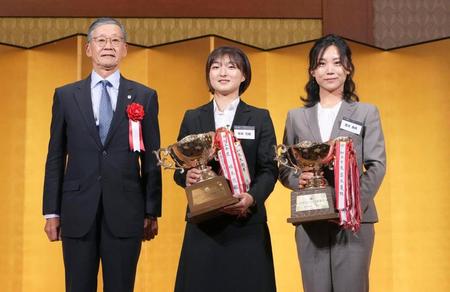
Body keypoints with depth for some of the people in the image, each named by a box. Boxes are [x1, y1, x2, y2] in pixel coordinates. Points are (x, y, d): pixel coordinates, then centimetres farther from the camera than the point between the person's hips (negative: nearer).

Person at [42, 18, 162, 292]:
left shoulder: (145, 97, 5)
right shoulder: (65, 96, 7)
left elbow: (152, 159, 5)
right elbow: (55, 158, 7)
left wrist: (152, 212, 2)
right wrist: (52, 211, 3)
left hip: (125, 212, -1)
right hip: (78, 212, 1)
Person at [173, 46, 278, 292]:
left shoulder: (260, 118, 8)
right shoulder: (192, 118, 12)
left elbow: (269, 169, 1)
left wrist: (252, 197, -17)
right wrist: (187, 176, -14)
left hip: (246, 223, -1)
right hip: (203, 222, 1)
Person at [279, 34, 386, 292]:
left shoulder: (367, 113, 8)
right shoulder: (297, 116, 13)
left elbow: (377, 165, 0)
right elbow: (283, 168, 11)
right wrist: (297, 179, -12)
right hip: (310, 221, 2)